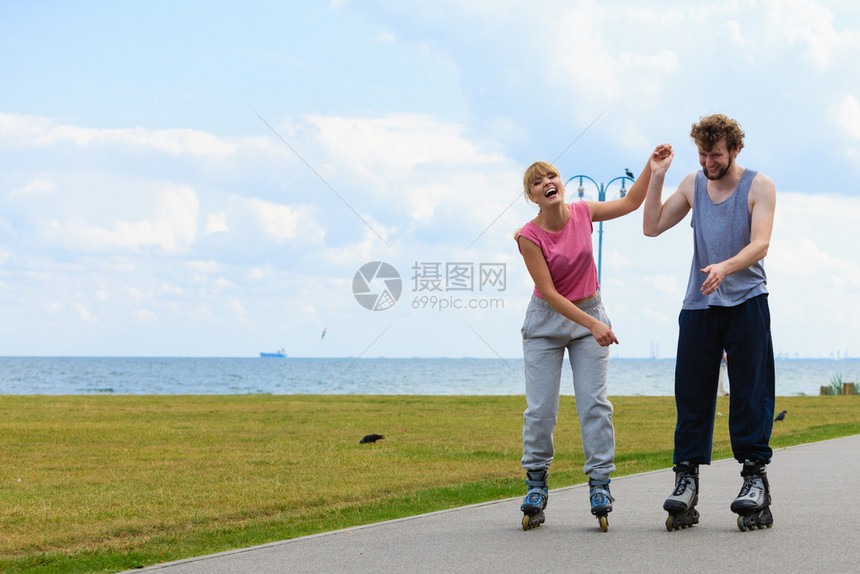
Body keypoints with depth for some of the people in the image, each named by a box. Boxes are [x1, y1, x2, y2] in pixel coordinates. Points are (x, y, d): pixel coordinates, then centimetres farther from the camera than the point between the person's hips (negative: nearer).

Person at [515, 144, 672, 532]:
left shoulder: (582, 213, -7)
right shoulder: (529, 236, -17)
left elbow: (630, 202, 8)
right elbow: (549, 293, -18)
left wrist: (652, 165, -4)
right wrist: (592, 324, -23)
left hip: (589, 314, 2)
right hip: (547, 321, -2)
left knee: (594, 403, -4)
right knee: (540, 408, -3)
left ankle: (600, 483, -1)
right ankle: (536, 484, 10)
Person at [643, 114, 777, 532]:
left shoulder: (758, 186, 0)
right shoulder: (693, 184, 12)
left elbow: (760, 244, -12)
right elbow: (652, 227, 11)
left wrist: (726, 267, -31)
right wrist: (656, 177, 1)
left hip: (746, 302, -3)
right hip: (699, 304, 3)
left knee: (750, 392, -5)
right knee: (691, 393, -1)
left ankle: (755, 476, -2)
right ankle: (686, 480, 0)